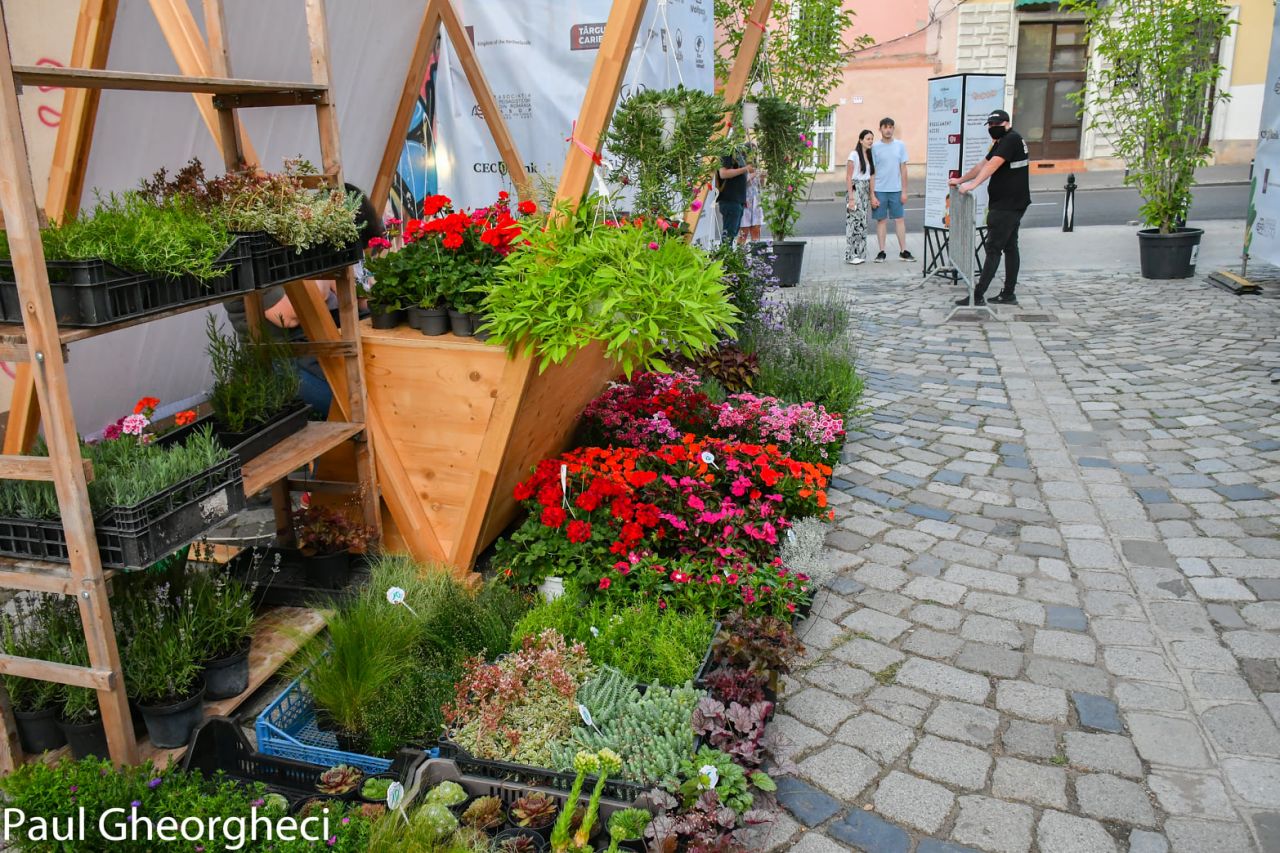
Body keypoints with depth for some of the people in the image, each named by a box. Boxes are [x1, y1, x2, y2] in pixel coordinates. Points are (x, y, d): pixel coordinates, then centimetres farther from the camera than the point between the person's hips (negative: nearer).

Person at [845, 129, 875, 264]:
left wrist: (870, 195, 11)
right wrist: (851, 198, -16)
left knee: (863, 222, 7)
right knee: (854, 221, -9)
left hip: (865, 190, 8)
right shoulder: (854, 154, -7)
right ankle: (850, 256, -5)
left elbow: (869, 177, 18)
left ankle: (860, 254, 12)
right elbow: (848, 177, -11)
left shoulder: (869, 155, 14)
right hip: (855, 188, -8)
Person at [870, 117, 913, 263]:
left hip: (896, 190, 2)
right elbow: (872, 172, -1)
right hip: (879, 190, -2)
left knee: (900, 219, 3)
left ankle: (903, 251, 8)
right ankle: (882, 252, 10)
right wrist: (872, 195, -7)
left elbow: (903, 169, 7)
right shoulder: (875, 147, -1)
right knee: (881, 220, 4)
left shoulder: (900, 145, 5)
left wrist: (904, 191, 2)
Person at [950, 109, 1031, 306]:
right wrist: (960, 180, 20)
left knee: (993, 248, -11)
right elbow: (983, 165, 24)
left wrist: (973, 185, -37)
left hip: (1007, 205, -11)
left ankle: (978, 295, -12)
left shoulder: (1012, 139, -14)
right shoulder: (1002, 142, 19)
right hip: (1011, 204, 11)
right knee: (1010, 247, 12)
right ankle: (1009, 294, 17)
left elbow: (992, 165, -27)